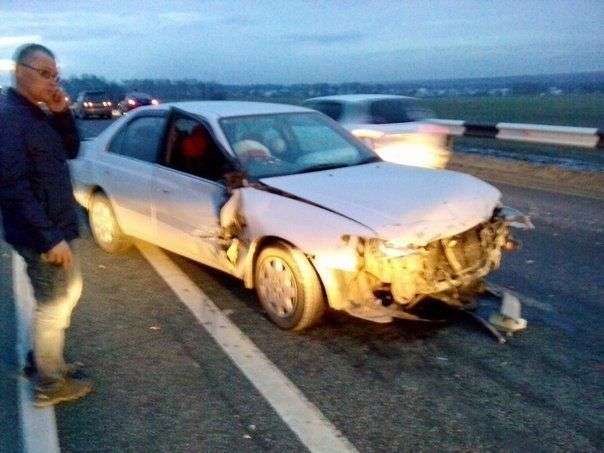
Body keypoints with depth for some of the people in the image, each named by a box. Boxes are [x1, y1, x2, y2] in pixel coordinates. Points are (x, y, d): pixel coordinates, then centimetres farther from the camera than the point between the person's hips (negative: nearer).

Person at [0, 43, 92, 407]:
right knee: (54, 303, 3)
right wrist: (49, 237, -25)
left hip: (54, 226, 10)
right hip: (40, 233, -10)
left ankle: (44, 356, 39)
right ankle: (50, 385, 19)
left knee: (68, 290, 23)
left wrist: (62, 113, -4)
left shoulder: (38, 113, 10)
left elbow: (71, 151, 12)